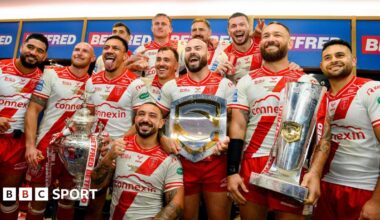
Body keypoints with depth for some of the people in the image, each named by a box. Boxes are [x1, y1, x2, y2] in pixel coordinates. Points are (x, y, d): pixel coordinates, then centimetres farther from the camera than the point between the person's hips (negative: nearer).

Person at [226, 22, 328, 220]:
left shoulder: (307, 82, 4)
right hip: (251, 166, 1)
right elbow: (237, 126, 1)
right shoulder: (246, 82, 7)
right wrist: (232, 172, -6)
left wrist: (315, 172, -15)